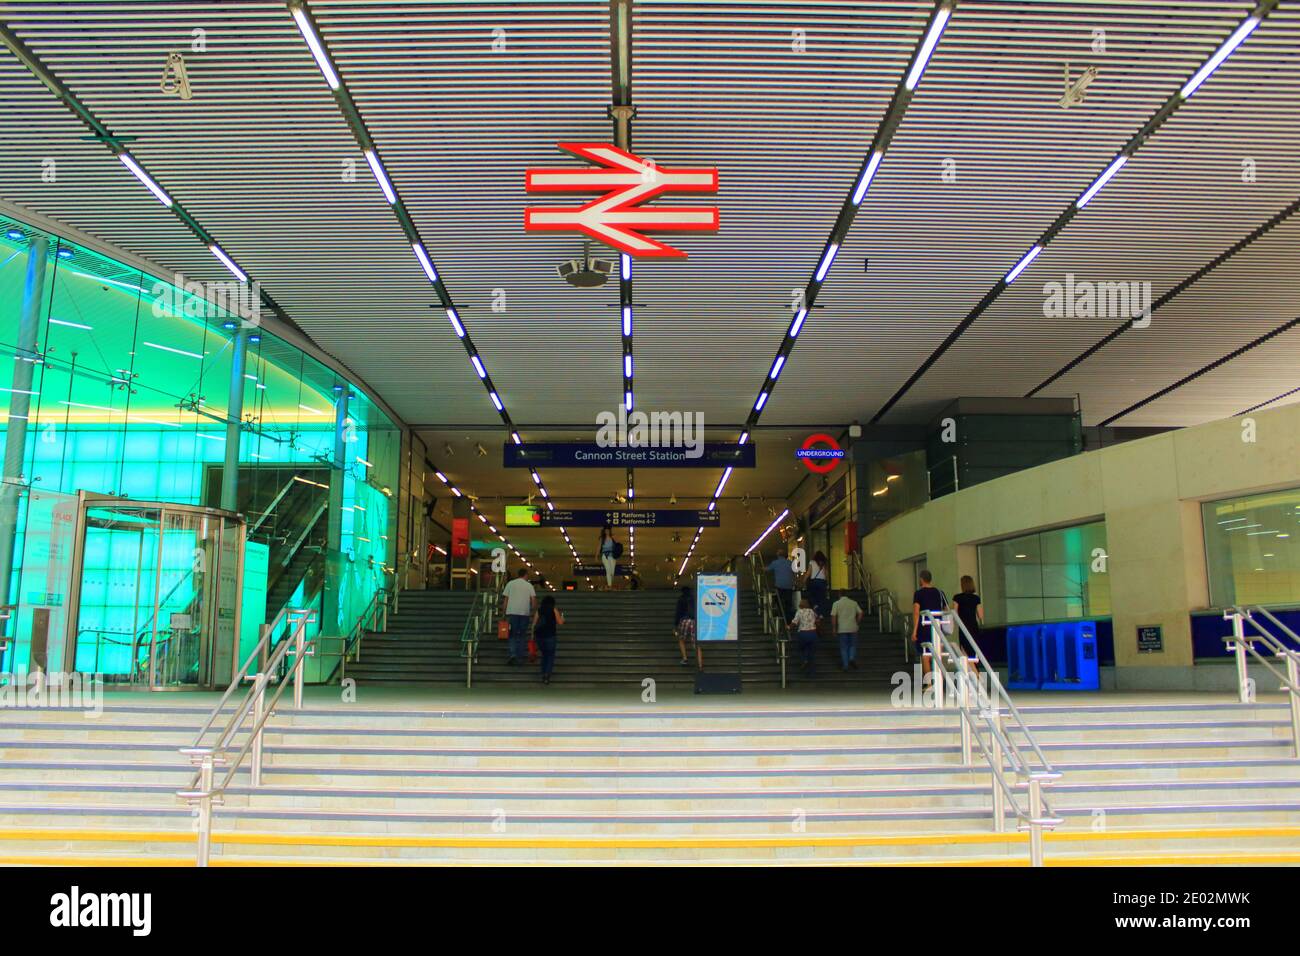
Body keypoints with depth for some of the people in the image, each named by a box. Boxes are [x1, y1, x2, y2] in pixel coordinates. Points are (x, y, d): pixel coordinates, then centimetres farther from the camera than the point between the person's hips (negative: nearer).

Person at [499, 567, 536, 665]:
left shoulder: (510, 584, 7)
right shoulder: (529, 585, 7)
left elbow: (505, 600, 4)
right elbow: (534, 600, -2)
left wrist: (504, 613, 9)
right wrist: (534, 611, 10)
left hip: (512, 612, 0)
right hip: (525, 613, 0)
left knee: (512, 634, 4)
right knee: (522, 635, 11)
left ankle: (512, 654, -14)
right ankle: (520, 655, 11)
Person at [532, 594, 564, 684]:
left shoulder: (538, 610, 12)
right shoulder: (554, 610, 4)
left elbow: (534, 624, 8)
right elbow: (560, 622, 1)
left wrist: (532, 635, 13)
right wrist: (562, 618, 22)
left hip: (538, 635, 3)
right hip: (549, 635, -3)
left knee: (544, 654, 20)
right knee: (551, 655, 7)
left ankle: (543, 674, 15)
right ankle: (547, 674, -13)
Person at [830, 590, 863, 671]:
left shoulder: (836, 603, 1)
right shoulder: (854, 603, 7)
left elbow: (834, 616, -7)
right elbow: (860, 613, 0)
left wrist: (834, 628, -2)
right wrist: (857, 623, 10)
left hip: (842, 629, -1)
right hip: (853, 628, 1)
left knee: (843, 647, 6)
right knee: (853, 645, 15)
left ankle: (845, 665, 7)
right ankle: (852, 658, -8)